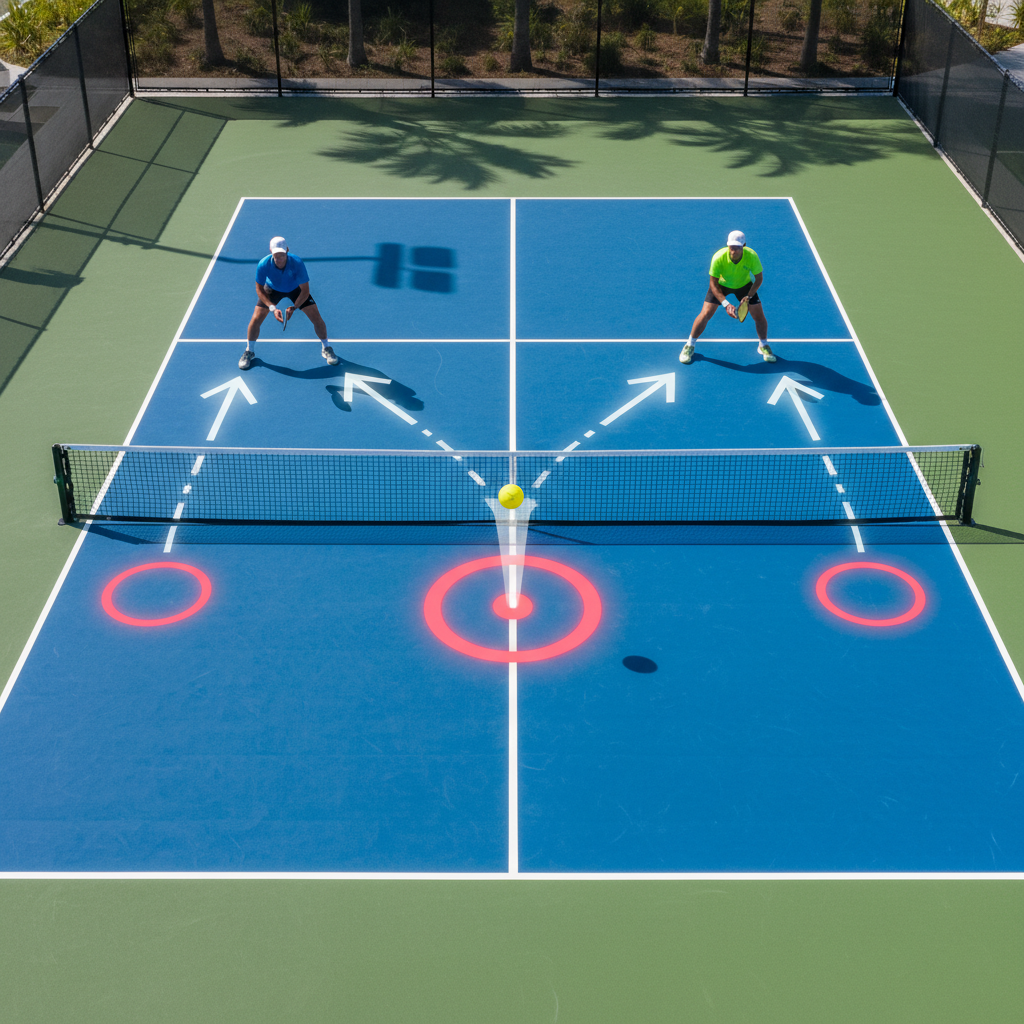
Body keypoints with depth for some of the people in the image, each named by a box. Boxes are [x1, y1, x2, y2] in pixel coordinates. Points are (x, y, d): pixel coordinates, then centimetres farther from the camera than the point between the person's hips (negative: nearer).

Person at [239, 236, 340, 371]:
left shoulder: (297, 263, -37)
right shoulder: (263, 265, -34)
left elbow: (305, 290, -28)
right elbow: (259, 289, -20)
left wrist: (294, 307, -40)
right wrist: (273, 308, -32)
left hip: (296, 289, 0)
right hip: (272, 289, 0)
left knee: (317, 318, -8)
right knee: (256, 319, -10)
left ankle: (326, 349, 18)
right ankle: (249, 351, 16)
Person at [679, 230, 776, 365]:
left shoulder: (751, 256, -33)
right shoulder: (719, 258, -36)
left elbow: (759, 278, -16)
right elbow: (714, 284, -26)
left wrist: (748, 297, -25)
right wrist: (726, 304, -37)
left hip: (744, 285, 1)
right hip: (721, 284, -1)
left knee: (759, 316, -4)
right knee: (705, 314, -10)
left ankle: (763, 346, 24)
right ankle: (689, 345, 11)